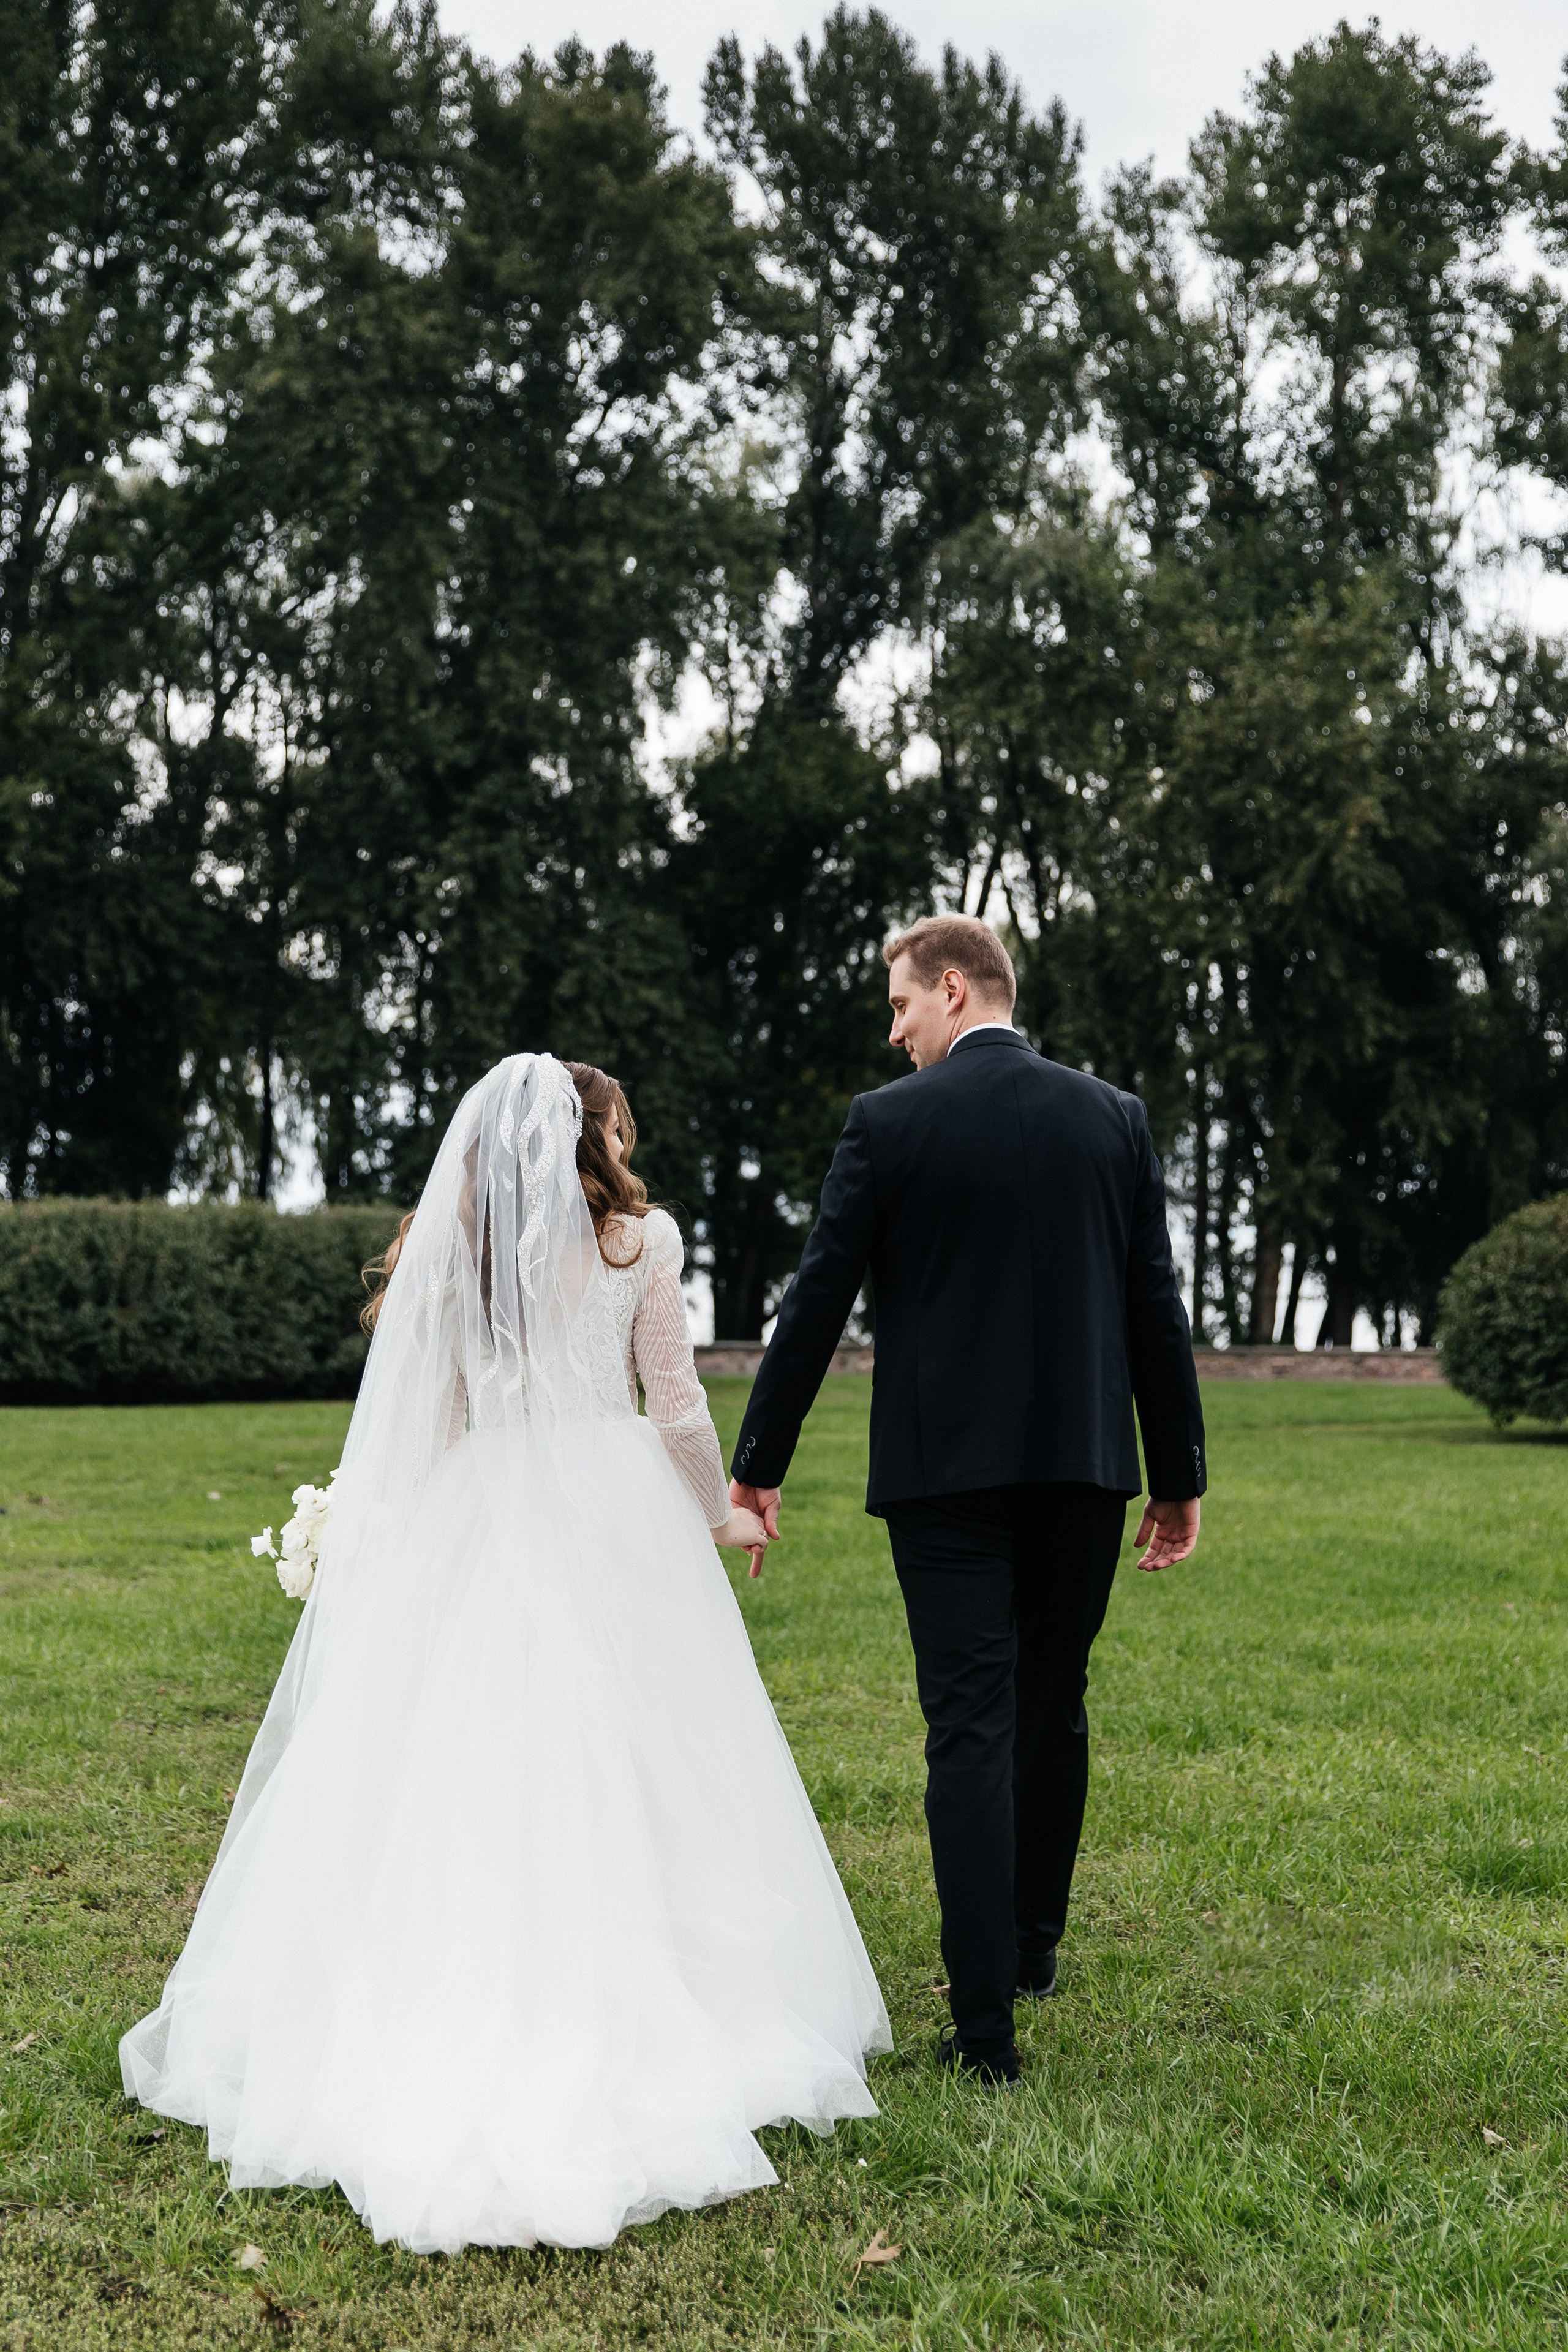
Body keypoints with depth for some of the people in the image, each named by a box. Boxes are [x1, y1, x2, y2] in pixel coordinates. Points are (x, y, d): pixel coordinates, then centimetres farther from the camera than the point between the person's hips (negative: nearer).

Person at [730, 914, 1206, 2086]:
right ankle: (1033, 1946, 36)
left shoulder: (889, 1122, -5)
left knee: (970, 1731, -2)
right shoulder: (1115, 1118, 4)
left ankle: (986, 2023, -3)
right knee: (1054, 1709, 18)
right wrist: (1180, 1478, 11)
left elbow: (818, 1302, -3)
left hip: (944, 1465, -3)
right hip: (1084, 1462, 4)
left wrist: (758, 1464, 6)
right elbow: (1157, 1310, 5)